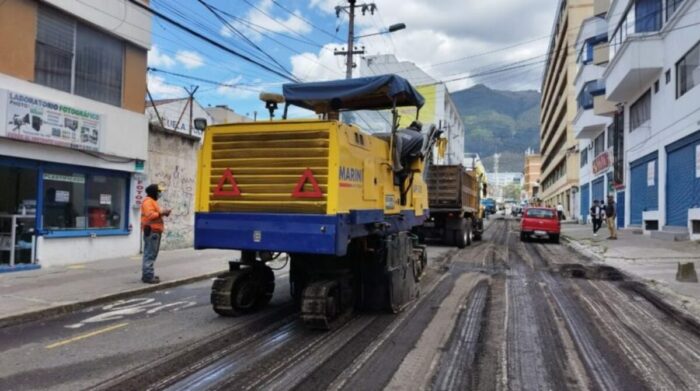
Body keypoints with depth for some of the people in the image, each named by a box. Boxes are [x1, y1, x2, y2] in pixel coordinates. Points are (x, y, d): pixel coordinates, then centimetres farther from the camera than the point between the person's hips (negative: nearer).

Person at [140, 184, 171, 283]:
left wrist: (162, 212, 9)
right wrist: (161, 213, -18)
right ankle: (148, 275, -12)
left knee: (151, 253, 14)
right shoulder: (148, 201, -12)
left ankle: (147, 274, 20)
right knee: (150, 254, -12)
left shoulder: (152, 201, 22)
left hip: (155, 231, 11)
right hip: (151, 231, -11)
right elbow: (150, 215, -24)